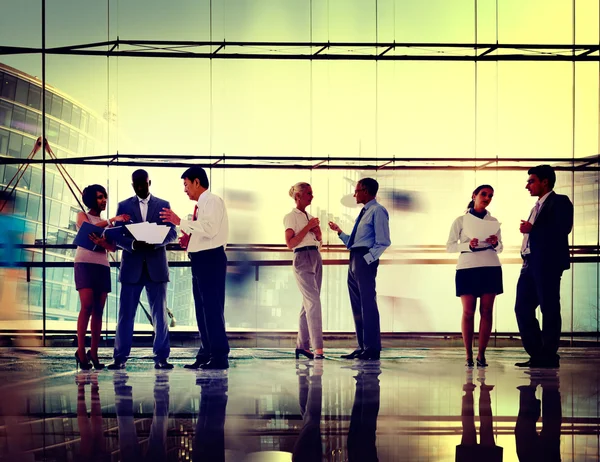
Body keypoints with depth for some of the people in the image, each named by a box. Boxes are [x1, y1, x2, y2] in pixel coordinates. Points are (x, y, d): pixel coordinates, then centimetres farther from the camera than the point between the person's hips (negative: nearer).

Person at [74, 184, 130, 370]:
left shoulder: (106, 222, 20)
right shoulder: (83, 215, 11)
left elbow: (113, 247, 5)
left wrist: (102, 243, -17)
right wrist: (112, 221, -15)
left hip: (103, 266, 4)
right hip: (85, 263, -4)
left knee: (98, 310, -1)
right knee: (87, 306, -16)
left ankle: (94, 353, -1)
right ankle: (80, 351, -14)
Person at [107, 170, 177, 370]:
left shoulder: (163, 205, 9)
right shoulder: (123, 206, 9)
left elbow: (172, 233, 3)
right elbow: (117, 236, 4)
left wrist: (155, 242, -16)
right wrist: (132, 244, -17)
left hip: (156, 266, 0)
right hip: (132, 267, 0)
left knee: (160, 314, 1)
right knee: (126, 314, 0)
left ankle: (161, 357, 6)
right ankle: (120, 357, 5)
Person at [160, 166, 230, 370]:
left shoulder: (212, 201, -9)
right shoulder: (200, 205, 19)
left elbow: (209, 229, -23)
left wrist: (180, 222, -20)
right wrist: (188, 241, 10)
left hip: (211, 259, -10)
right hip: (200, 259, 10)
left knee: (212, 308, -10)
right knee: (202, 309, 12)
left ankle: (219, 356, -8)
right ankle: (206, 354, 17)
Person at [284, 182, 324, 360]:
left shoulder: (309, 217, 18)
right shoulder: (291, 217, -4)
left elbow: (319, 241, 22)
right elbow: (290, 243, -12)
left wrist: (317, 231, 1)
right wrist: (308, 227, -13)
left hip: (316, 258, 8)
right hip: (302, 258, -8)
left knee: (309, 303, 8)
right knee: (313, 301, -16)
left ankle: (302, 344, 14)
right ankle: (318, 348, -20)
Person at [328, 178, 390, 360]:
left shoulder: (377, 211, -6)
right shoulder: (364, 213, 23)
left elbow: (383, 242, -14)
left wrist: (369, 257, -19)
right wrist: (340, 232, 15)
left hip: (365, 260, -10)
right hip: (354, 260, 10)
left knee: (367, 304, -10)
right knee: (357, 306, 10)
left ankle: (372, 349, -8)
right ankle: (362, 347, 14)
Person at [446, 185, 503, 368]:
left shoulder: (493, 221, 15)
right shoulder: (461, 220, 9)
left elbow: (500, 248, 18)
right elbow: (450, 246, 4)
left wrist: (496, 243, -5)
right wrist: (468, 245, -13)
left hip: (490, 268, 2)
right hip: (467, 268, -2)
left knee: (486, 311, -3)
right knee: (468, 311, -6)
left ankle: (481, 354, -1)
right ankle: (469, 355, -3)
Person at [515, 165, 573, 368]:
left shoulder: (559, 201, -3)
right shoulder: (538, 206, 24)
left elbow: (563, 228, -17)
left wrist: (532, 229, -15)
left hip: (547, 264, -9)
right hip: (530, 264, 9)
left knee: (549, 309, -5)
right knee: (522, 308, 5)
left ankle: (549, 356, 0)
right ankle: (537, 354, 11)